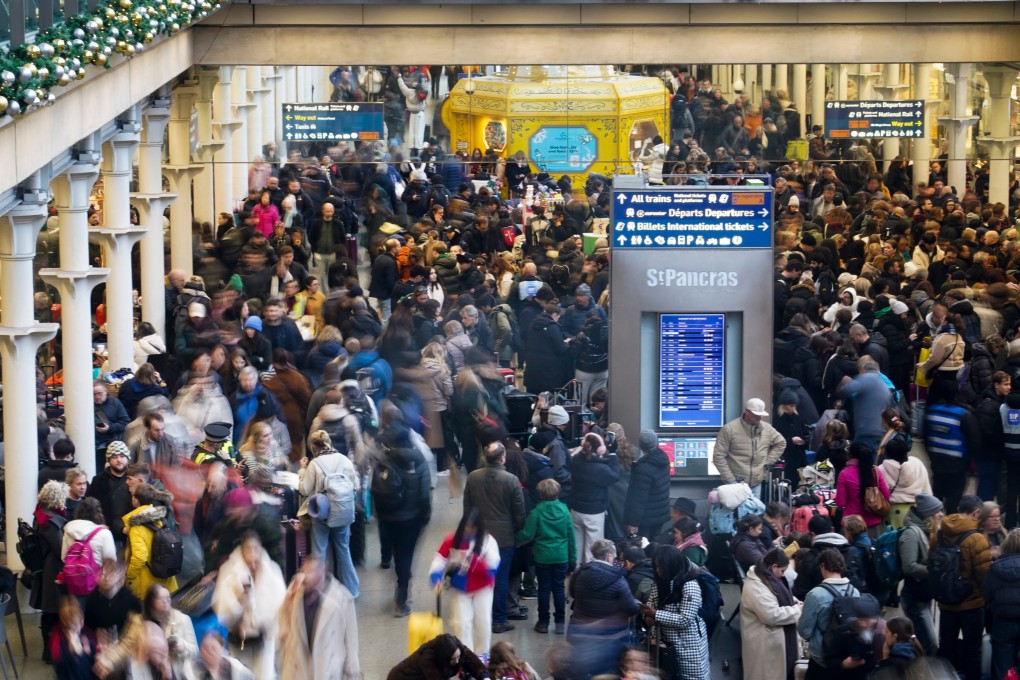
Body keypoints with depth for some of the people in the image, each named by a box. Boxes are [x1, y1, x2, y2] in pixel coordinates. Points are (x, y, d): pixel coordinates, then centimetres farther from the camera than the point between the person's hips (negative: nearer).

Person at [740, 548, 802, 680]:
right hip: (766, 644, -11)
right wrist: (796, 610, -19)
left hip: (778, 638, 11)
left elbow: (779, 598, 25)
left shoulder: (768, 579, 8)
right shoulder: (755, 586, -26)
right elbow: (772, 615, -31)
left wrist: (793, 602, 4)